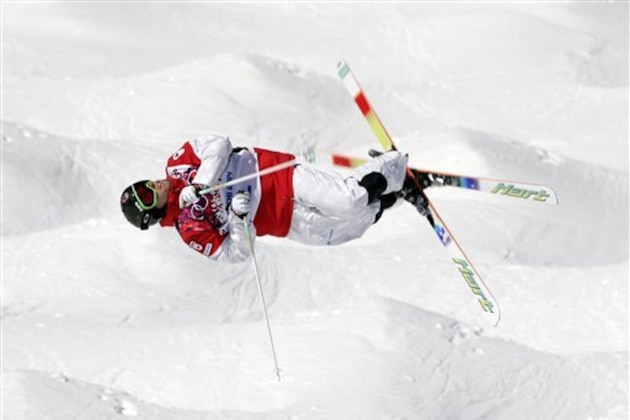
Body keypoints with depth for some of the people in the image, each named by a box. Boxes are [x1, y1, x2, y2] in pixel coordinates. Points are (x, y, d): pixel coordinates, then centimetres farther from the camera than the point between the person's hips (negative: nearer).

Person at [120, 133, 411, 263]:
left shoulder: (177, 164, 0)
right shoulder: (190, 229, -7)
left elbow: (219, 144, -11)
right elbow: (236, 253, -11)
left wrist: (200, 183, -22)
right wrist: (239, 218, -29)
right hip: (287, 221, -2)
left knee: (348, 200, -16)